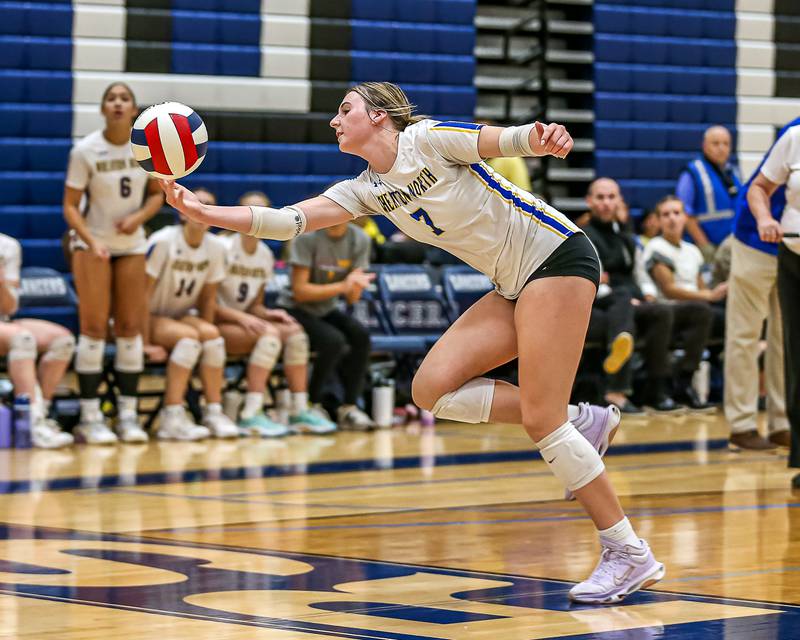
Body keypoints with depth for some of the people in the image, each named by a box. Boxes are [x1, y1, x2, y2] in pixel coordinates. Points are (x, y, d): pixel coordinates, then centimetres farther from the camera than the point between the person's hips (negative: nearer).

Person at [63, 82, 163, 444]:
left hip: (131, 244, 4)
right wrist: (92, 241, -27)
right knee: (94, 327, -7)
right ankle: (90, 418, -4)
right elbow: (70, 206, -13)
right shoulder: (85, 151, -14)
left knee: (130, 327, 3)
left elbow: (157, 194, 6)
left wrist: (139, 217, -14)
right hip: (91, 243, -3)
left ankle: (128, 415, 8)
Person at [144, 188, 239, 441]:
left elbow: (208, 297, 6)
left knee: (212, 335, -23)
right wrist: (145, 342, -21)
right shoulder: (162, 242, -19)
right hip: (152, 317, -6)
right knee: (189, 336, -31)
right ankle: (172, 417, -33)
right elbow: (144, 294, -19)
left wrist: (207, 330, -3)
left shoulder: (215, 247, -1)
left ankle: (214, 412, -20)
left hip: (181, 316, 6)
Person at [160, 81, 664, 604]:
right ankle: (581, 421, 2)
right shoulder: (366, 191, 10)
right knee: (432, 388, -6)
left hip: (557, 255, -8)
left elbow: (507, 139, -20)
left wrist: (542, 137, -43)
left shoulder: (426, 138, -10)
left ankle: (631, 555, -8)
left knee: (541, 419, -15)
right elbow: (290, 220, 2)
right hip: (515, 286, 8)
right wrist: (202, 212, -8)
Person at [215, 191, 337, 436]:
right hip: (215, 324, -7)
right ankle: (251, 416, -36)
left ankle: (300, 411, -14)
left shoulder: (265, 255, 10)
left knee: (295, 332, -14)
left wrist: (268, 314, -8)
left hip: (243, 321, 7)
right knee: (269, 333, -31)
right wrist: (242, 317, -23)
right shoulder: (224, 249, -12)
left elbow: (254, 305, 14)